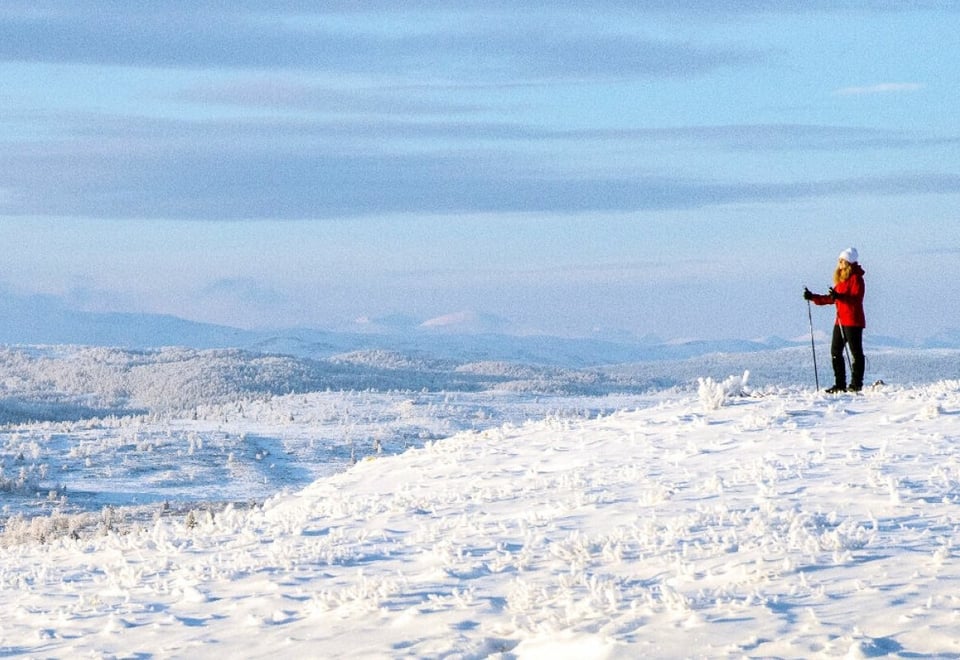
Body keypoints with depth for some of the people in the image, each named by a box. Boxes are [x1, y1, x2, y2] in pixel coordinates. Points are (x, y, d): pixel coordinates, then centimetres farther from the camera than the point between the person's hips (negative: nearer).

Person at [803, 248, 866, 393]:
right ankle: (840, 384, 9)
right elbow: (831, 299, 21)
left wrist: (840, 296, -34)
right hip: (840, 320, 9)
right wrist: (813, 297, 15)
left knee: (855, 351, -4)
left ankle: (856, 384, -2)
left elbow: (857, 298, -20)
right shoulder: (841, 278, 18)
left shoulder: (856, 278, -8)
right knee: (835, 352, 6)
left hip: (853, 321, -9)